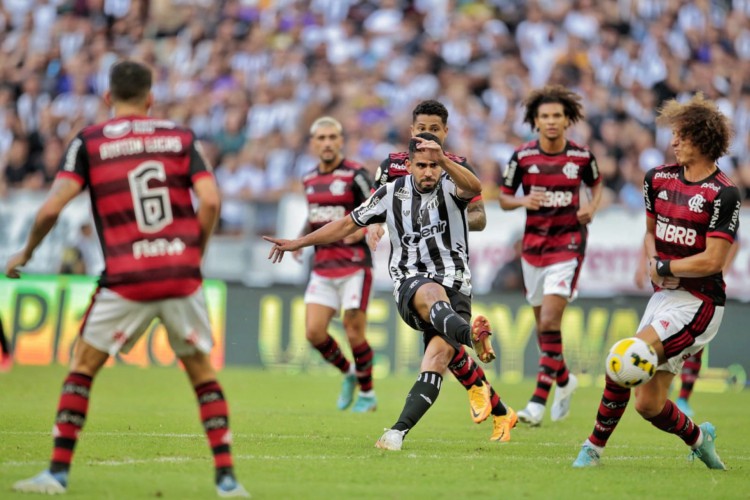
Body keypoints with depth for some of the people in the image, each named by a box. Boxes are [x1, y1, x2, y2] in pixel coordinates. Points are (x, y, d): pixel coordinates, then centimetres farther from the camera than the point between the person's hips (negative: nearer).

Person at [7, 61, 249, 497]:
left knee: (83, 366, 14)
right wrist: (195, 252, 11)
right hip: (182, 276, 2)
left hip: (126, 280, -2)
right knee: (203, 372, 15)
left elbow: (52, 208, -5)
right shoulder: (181, 137, 8)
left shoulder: (89, 142, 3)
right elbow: (210, 201, -3)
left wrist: (26, 253, 12)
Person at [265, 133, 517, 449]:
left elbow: (474, 188, -25)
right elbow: (348, 224, 20)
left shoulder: (450, 186, 0)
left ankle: (399, 430, -15)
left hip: (455, 283, 0)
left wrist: (443, 159, -42)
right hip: (411, 282, 0)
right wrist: (298, 243, 20)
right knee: (433, 296, -38)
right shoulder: (391, 194, 9)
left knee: (437, 356, -22)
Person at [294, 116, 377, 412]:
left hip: (354, 266, -6)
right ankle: (349, 373, 23)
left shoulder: (355, 175, -9)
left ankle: (367, 394, 14)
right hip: (323, 267, 6)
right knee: (313, 332, -3)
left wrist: (359, 232, -30)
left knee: (354, 334, -5)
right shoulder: (309, 180, 11)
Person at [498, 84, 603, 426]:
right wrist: (523, 201, -17)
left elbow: (596, 183, 16)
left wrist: (592, 207, -4)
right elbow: (503, 198, 4)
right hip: (533, 244, 3)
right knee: (542, 324, 12)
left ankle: (538, 402, -17)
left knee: (550, 322, -15)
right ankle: (563, 380, 39)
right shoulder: (522, 157, -3)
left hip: (568, 244, -3)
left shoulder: (582, 157, -4)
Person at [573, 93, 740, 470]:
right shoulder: (659, 178, 8)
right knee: (648, 403, 3)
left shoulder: (723, 194, -13)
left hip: (699, 301, -7)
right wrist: (653, 262, 3)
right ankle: (698, 438, 31)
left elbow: (712, 260, -16)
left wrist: (664, 267, -9)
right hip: (663, 297, 7)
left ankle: (595, 446, -8)